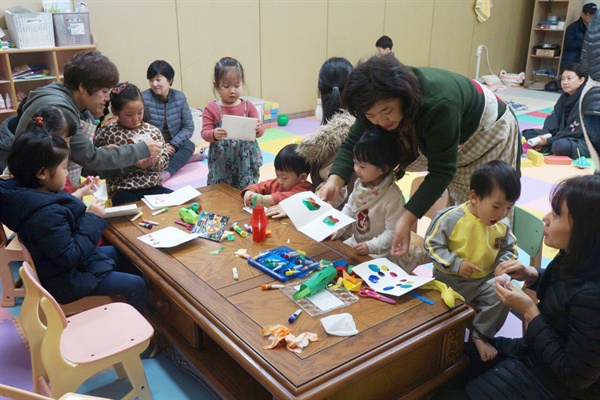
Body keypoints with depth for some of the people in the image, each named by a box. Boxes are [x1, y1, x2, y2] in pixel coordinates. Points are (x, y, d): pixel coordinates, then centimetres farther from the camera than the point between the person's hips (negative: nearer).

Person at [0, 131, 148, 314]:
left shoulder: (25, 192, -7)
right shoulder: (46, 214, -37)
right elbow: (70, 256, -31)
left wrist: (77, 199, -2)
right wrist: (92, 218, -25)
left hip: (53, 265, 11)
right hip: (65, 281, -10)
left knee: (119, 253, 27)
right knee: (136, 285, -5)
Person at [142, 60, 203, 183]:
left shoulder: (179, 97, -4)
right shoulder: (143, 98, -13)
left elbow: (189, 127, -5)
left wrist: (173, 144, -17)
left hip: (173, 145, 2)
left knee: (189, 145, -28)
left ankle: (167, 173, -43)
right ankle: (184, 158, -21)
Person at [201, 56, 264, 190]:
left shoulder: (248, 106, 2)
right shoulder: (211, 109, -2)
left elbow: (261, 130, 1)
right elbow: (204, 133, -6)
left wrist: (258, 129, -23)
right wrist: (214, 134, -28)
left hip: (246, 162, 1)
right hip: (221, 164, -1)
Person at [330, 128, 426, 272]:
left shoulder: (393, 197, -29)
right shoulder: (360, 183, -7)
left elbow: (393, 232, -24)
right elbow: (350, 208, 6)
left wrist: (370, 246, -31)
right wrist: (337, 230, -4)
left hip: (381, 251, -6)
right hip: (356, 241, 7)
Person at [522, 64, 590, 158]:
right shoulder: (564, 97, 5)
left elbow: (574, 132, -21)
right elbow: (553, 118, -1)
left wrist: (548, 141, -23)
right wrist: (542, 136, -20)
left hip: (584, 141, -9)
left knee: (560, 145, -42)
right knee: (528, 133, 5)